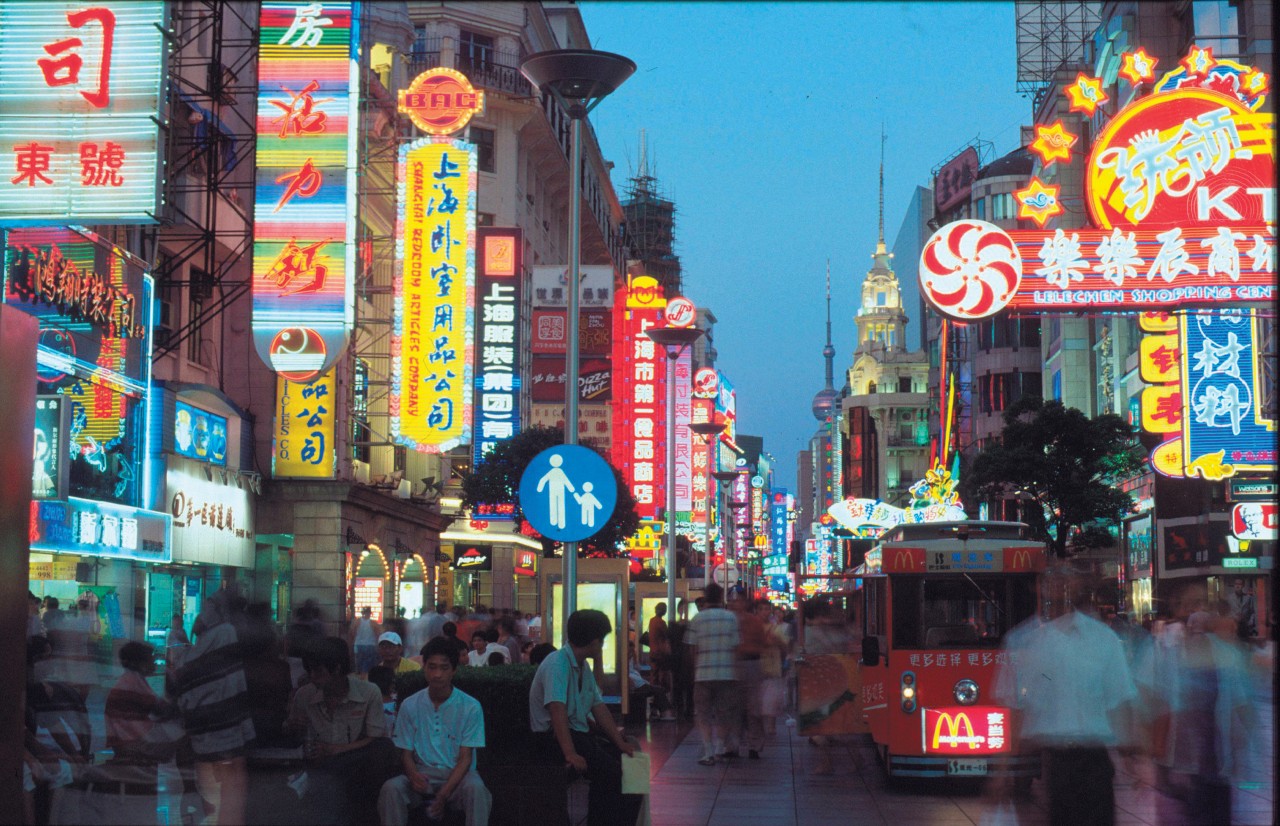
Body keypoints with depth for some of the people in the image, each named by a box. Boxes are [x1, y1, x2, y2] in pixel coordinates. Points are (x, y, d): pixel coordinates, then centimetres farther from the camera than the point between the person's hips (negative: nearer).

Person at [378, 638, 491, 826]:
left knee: (476, 788, -36)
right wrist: (413, 775, -21)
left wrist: (443, 794, -21)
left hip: (457, 775, -2)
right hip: (422, 774, 2)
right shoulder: (410, 706, 3)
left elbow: (465, 758, -6)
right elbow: (406, 753, 5)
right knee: (391, 788, -30)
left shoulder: (470, 707, -3)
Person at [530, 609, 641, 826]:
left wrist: (619, 742, 6)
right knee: (609, 770, -26)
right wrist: (570, 753, -34)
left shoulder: (584, 667, 15)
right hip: (554, 736, -9)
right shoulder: (557, 664, -16)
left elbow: (599, 708, 16)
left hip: (580, 733, 9)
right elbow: (557, 709, -27)